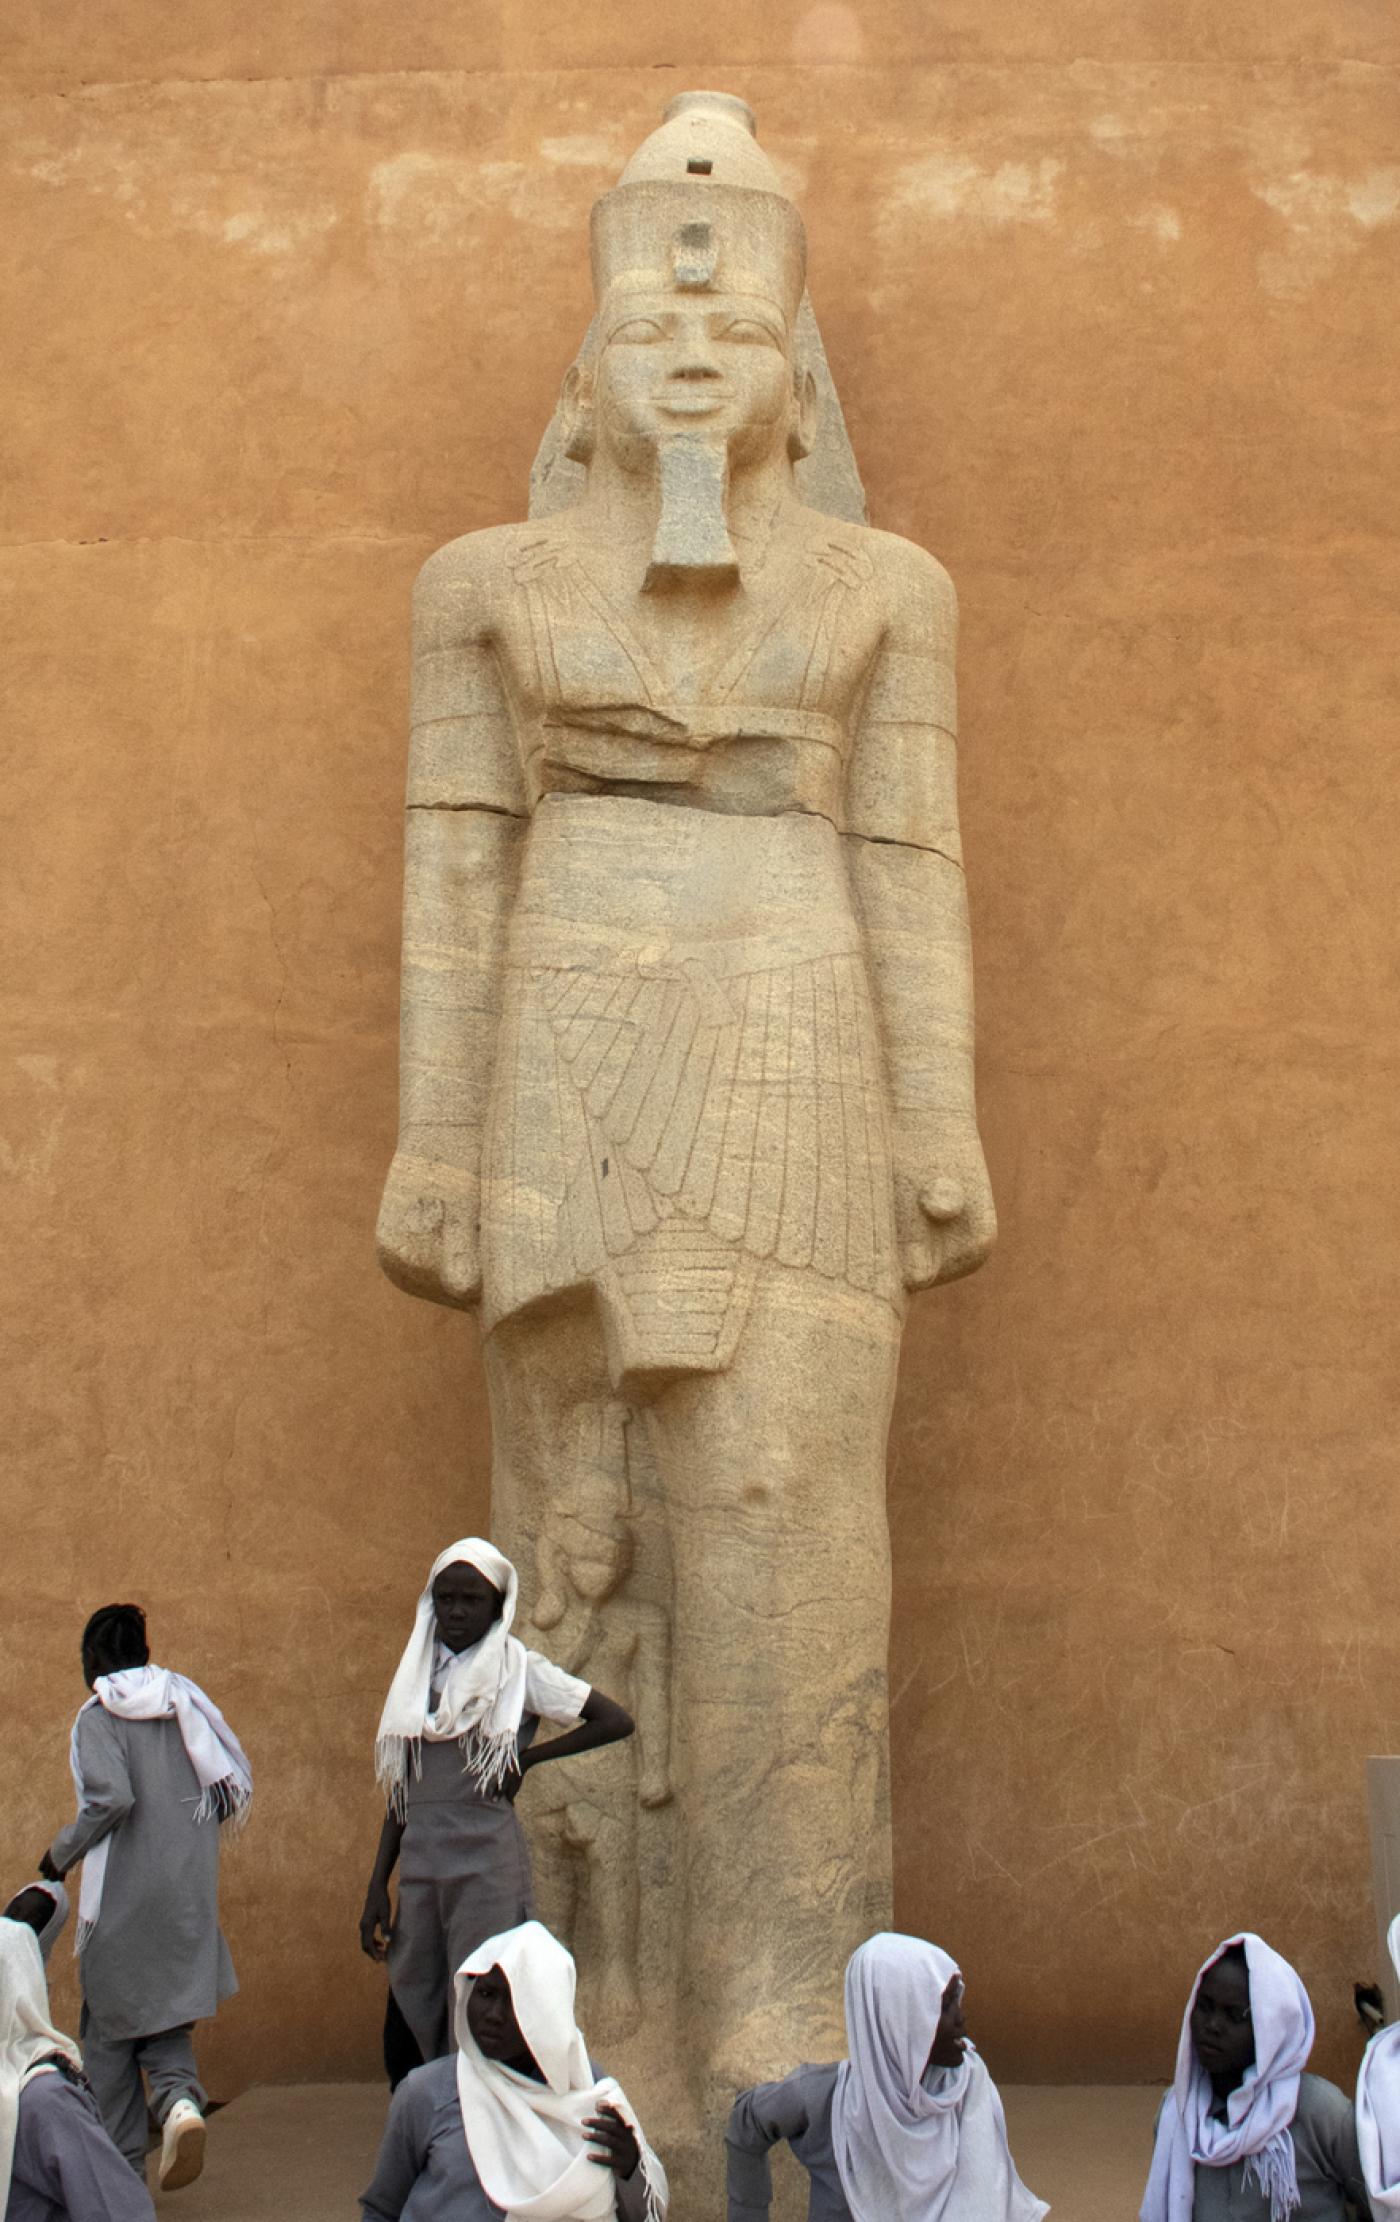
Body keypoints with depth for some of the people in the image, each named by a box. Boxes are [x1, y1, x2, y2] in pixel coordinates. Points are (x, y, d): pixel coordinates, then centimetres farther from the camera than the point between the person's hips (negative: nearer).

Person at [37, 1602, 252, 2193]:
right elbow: (237, 1781, 6)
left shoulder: (98, 1718, -9)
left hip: (122, 1897, -5)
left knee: (110, 2031, 10)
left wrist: (60, 1855, -9)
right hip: (190, 1895, 5)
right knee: (167, 2020, 14)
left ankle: (121, 2164, 12)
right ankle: (180, 2100, -15)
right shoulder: (186, 1702, 8)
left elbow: (111, 1797, -22)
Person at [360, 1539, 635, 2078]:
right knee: (408, 2024, 2)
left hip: (486, 1859, -5)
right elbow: (400, 1793, 16)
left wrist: (527, 1757, -5)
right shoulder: (418, 1675, 14)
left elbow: (615, 1721, -2)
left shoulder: (519, 1670, 1)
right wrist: (377, 1888, 9)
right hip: (420, 1861, 5)